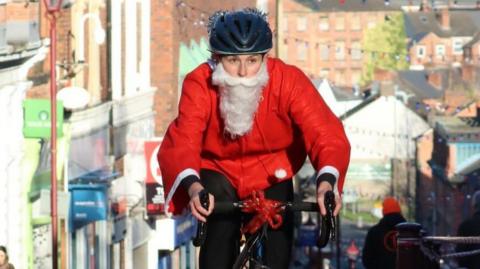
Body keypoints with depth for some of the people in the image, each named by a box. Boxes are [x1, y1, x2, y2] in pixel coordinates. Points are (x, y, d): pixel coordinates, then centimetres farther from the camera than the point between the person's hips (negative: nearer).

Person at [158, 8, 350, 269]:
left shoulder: (288, 80, -26)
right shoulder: (199, 84, -28)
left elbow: (325, 133, -34)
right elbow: (182, 141, -39)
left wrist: (326, 182, -53)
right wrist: (193, 186, -59)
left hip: (272, 176, 1)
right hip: (218, 171, -1)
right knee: (221, 228, -22)